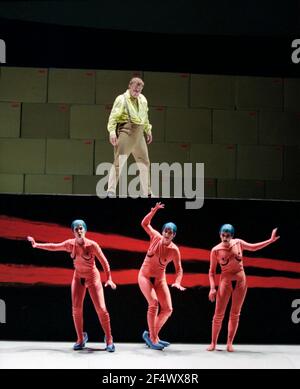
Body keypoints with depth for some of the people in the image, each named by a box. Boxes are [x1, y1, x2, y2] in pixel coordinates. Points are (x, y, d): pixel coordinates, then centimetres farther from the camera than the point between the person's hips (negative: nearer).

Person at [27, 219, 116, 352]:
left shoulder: (92, 245, -20)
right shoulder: (70, 244, -8)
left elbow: (104, 261, -16)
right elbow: (54, 247, 6)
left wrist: (109, 279, -22)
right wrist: (36, 245, 2)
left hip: (92, 278, -4)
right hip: (78, 278, 4)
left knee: (101, 309, -8)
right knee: (76, 309, -2)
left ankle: (109, 340, 4)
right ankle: (81, 339, 14)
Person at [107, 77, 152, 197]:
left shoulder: (143, 99, 15)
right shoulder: (121, 99, -5)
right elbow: (113, 116, -12)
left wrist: (148, 131, 28)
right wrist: (112, 131, -23)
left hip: (139, 135, 7)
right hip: (126, 132, -7)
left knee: (144, 162, 14)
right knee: (119, 161, -15)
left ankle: (146, 192, 26)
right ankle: (111, 191, -13)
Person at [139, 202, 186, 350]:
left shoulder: (174, 250, -12)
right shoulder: (156, 237, -10)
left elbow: (179, 269, -9)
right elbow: (145, 223, -3)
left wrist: (177, 282, -26)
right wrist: (154, 211, -16)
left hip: (159, 279, 2)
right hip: (145, 276, -2)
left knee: (168, 309, -6)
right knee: (153, 302, -24)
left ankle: (152, 335, 13)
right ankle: (152, 339, -16)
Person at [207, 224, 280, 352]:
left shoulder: (238, 243, -3)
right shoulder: (216, 250, -11)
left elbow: (253, 247, 15)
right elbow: (212, 271, -5)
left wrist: (271, 240, 12)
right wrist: (212, 288, -14)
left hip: (240, 281, 3)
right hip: (225, 281, -2)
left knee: (235, 314, 5)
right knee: (219, 314, -3)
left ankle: (229, 343, 11)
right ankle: (213, 343, 7)